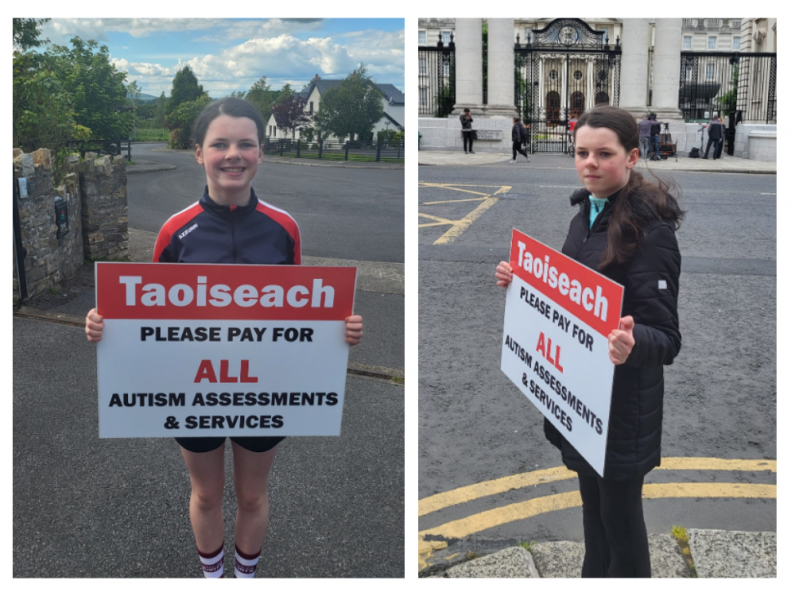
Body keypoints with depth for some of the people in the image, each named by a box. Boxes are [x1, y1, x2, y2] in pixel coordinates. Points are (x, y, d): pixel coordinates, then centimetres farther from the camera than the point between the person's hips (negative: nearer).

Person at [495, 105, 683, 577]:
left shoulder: (651, 229, -20)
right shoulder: (586, 213, 4)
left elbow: (666, 337, -23)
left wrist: (633, 344, -44)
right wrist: (522, 283, 3)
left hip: (623, 400, -7)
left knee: (619, 513, 9)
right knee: (592, 502, 23)